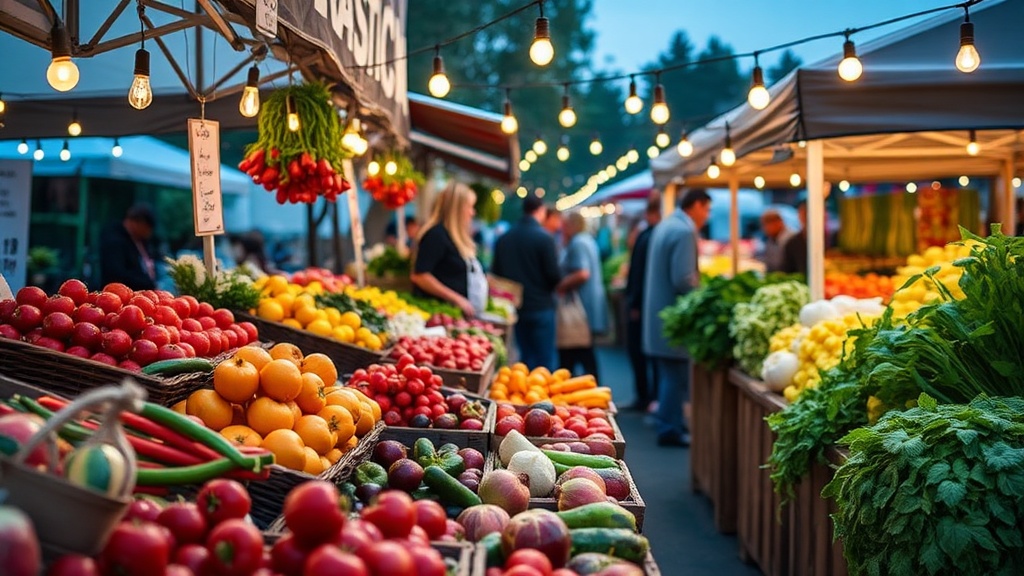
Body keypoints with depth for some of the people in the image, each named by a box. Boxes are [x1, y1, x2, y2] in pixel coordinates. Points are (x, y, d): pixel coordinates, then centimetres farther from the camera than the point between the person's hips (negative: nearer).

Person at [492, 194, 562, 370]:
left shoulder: (504, 238, 2)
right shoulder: (544, 237, -14)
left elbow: (496, 272, 7)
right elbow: (554, 276, -15)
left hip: (515, 306, 5)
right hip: (540, 307, -5)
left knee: (525, 357, 16)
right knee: (545, 361, 1)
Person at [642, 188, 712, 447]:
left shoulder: (664, 226, 15)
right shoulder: (684, 232, -17)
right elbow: (683, 280, -24)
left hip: (658, 311, 10)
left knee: (670, 374, 16)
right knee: (676, 375, -2)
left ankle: (670, 424, 23)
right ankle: (670, 430, 2)